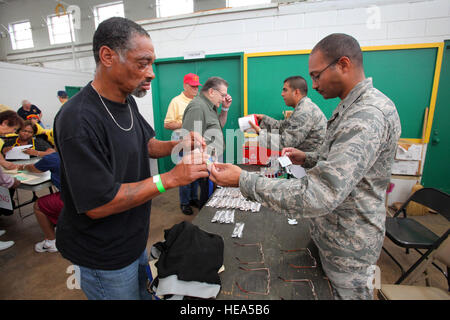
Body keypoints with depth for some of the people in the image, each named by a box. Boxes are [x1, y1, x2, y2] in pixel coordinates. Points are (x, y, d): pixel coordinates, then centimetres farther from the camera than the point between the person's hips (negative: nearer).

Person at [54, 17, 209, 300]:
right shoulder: (79, 120, -29)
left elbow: (145, 144, 11)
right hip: (104, 257, -8)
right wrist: (171, 178, -31)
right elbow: (97, 204, -28)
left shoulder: (127, 101, -1)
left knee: (143, 292, 28)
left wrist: (177, 146, -10)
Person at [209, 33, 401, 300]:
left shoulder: (368, 115, -30)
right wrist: (308, 158, 3)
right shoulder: (355, 106, 6)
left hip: (347, 246, -9)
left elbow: (319, 196, -39)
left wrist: (244, 180, -35)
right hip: (333, 231, 9)